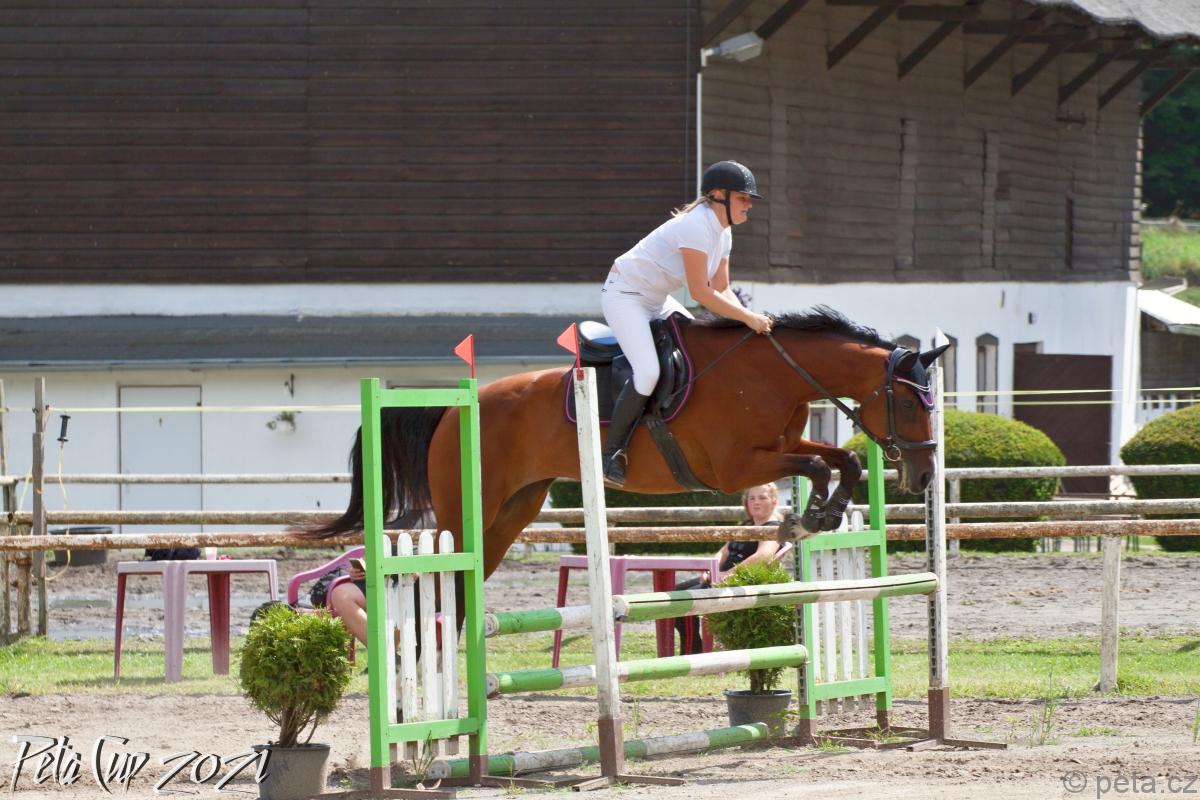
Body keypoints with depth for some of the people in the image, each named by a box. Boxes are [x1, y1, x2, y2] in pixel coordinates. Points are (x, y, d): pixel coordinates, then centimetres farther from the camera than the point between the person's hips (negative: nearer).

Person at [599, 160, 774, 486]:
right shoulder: (697, 226, -26)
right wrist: (748, 318, -24)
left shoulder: (722, 231, 5)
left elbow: (722, 290, 7)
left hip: (655, 300, 10)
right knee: (648, 371, -26)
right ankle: (611, 453, -16)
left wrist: (750, 317, -11)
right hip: (624, 295, -10)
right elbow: (701, 293, -26)